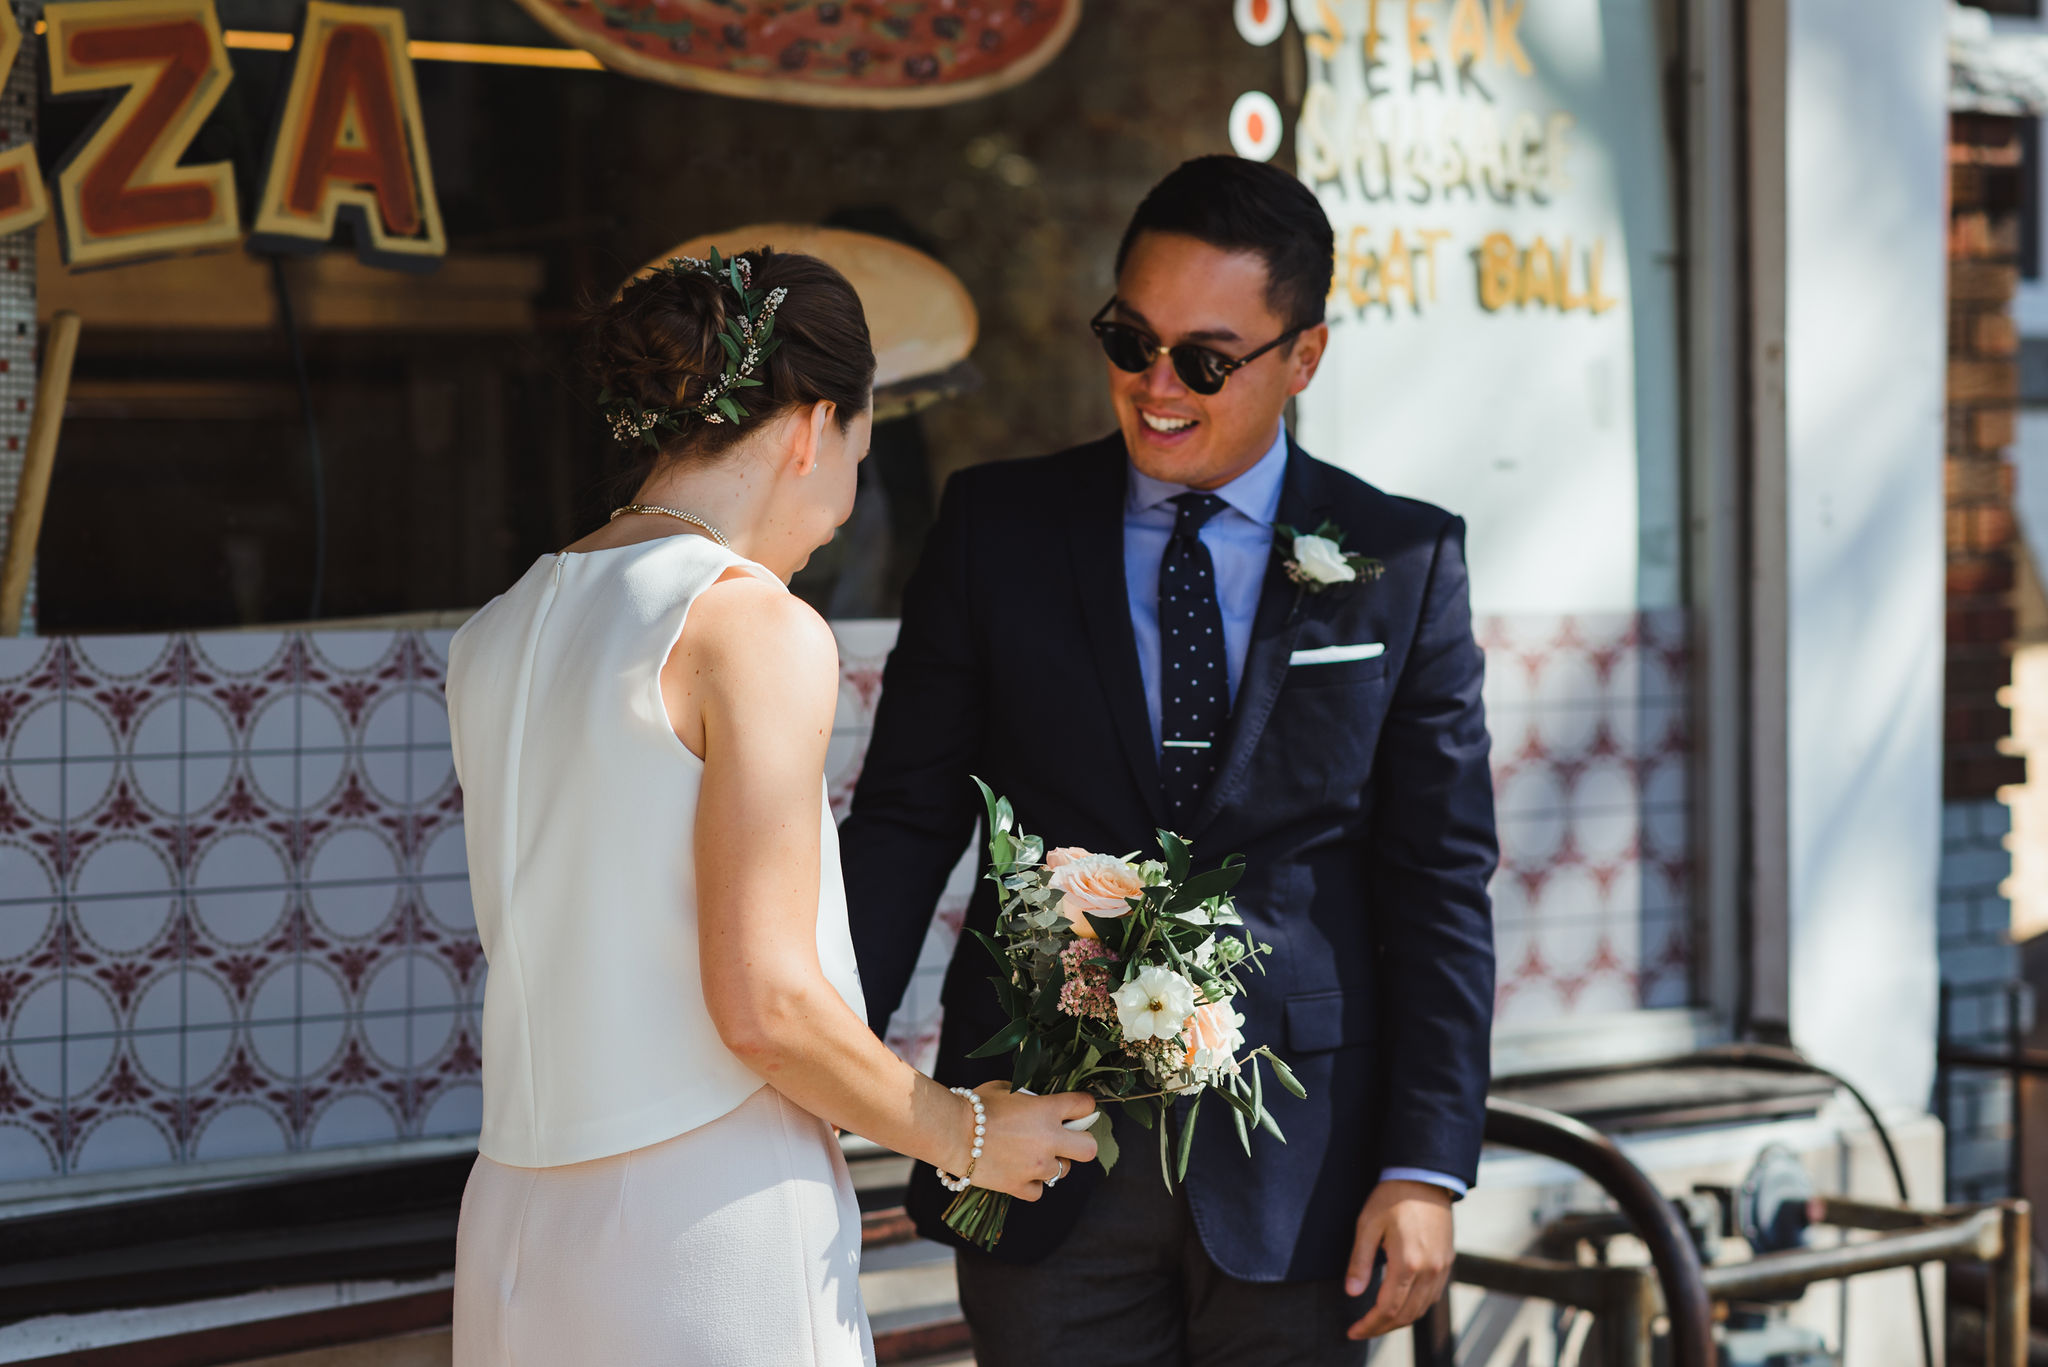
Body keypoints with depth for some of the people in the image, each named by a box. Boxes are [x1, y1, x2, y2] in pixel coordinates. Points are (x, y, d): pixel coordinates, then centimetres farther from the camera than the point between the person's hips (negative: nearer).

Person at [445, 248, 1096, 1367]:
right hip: (716, 1229, -7)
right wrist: (968, 1137, -1)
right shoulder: (760, 629, -11)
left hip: (518, 1233, 8)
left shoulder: (493, 638, 11)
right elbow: (764, 1004, -15)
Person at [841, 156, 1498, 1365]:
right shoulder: (997, 528, 4)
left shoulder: (1406, 562, 2)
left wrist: (1427, 1166, -5)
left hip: (1296, 1173, 0)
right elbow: (908, 814, 3)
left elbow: (1439, 879, 1)